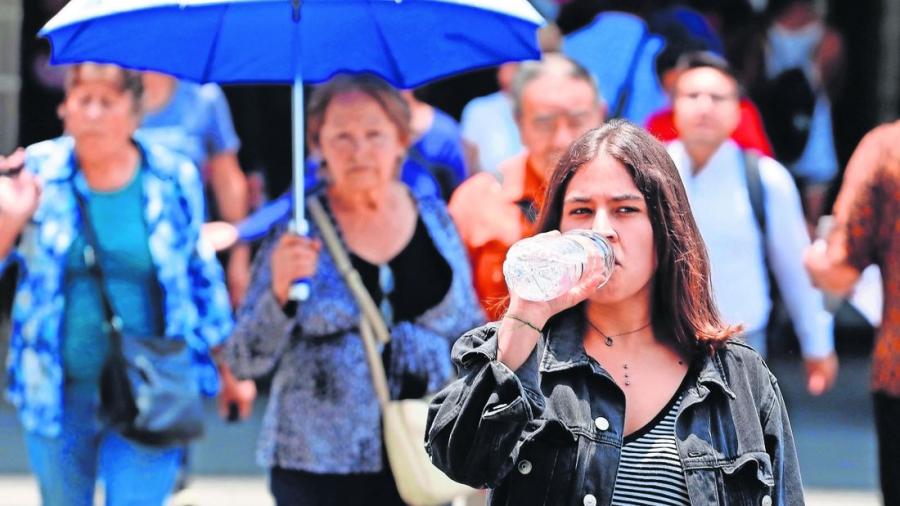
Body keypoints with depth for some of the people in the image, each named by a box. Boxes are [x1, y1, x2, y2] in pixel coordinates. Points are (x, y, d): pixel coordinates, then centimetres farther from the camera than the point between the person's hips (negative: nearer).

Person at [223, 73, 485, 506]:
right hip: (320, 469, -3)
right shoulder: (297, 230, -3)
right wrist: (280, 294, -22)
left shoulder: (436, 219, 6)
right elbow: (246, 361, -5)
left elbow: (471, 335, 16)